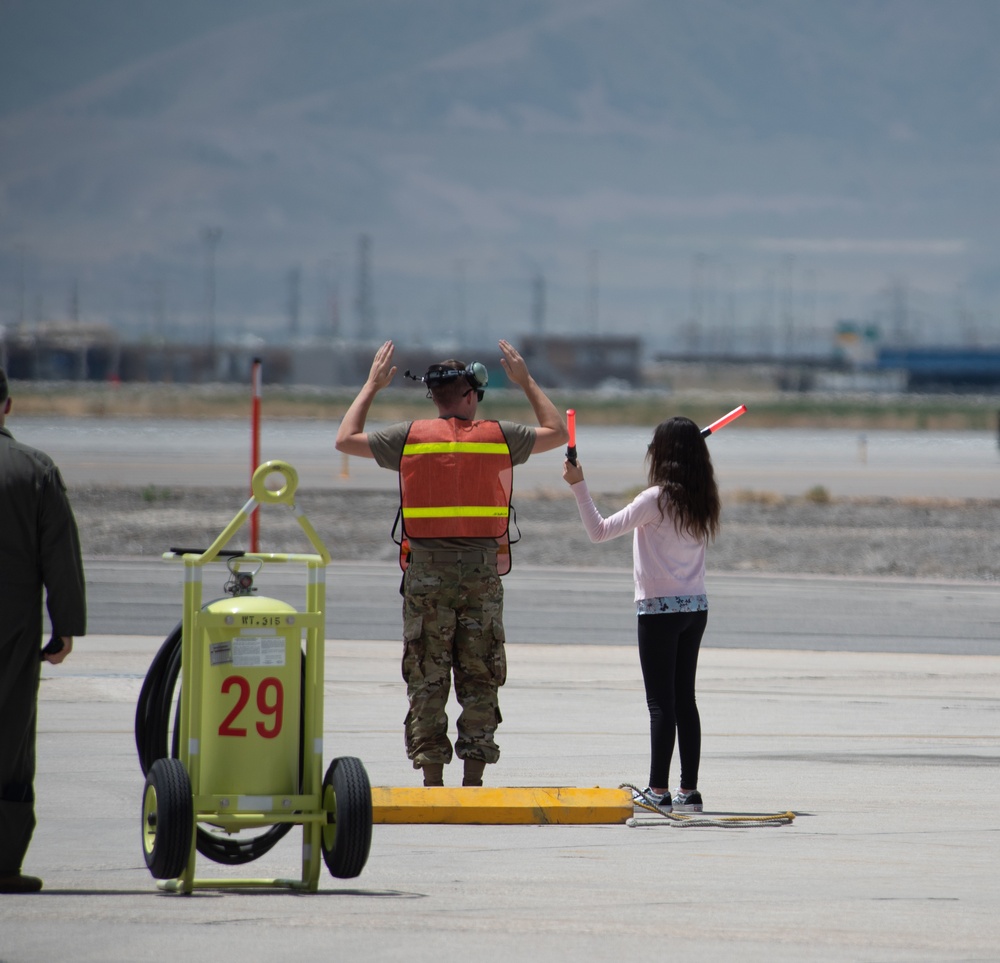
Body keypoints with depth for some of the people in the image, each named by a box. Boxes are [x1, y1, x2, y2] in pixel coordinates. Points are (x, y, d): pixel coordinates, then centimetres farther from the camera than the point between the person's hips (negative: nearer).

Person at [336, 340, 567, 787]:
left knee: (426, 679, 4)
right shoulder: (499, 436, 1)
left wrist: (372, 386, 21)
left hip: (427, 571, -1)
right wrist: (526, 382, 26)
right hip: (482, 570, 1)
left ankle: (431, 778, 2)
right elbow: (557, 433, 18)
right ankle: (474, 776, 5)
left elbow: (346, 440, 11)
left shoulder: (410, 436, -2)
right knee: (480, 678, 7)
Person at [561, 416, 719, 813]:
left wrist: (578, 486, -11)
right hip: (696, 608, 6)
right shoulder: (701, 500, 4)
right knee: (684, 699, 11)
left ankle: (658, 790, -5)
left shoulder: (654, 500, -14)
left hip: (660, 609, -6)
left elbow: (599, 531, -14)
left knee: (661, 702, -5)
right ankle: (689, 790, 11)